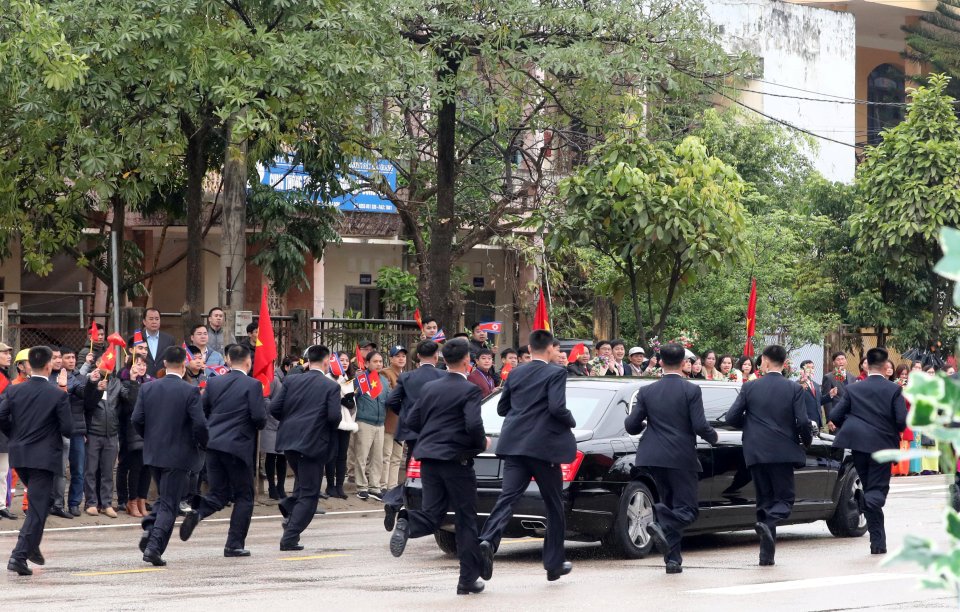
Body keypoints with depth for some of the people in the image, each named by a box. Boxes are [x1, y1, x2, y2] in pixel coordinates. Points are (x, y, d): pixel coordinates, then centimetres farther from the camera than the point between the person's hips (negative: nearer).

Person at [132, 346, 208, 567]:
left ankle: (149, 528, 4)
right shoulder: (190, 391, -12)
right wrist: (203, 444, 2)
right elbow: (200, 424, -16)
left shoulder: (147, 388, 0)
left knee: (164, 496, 24)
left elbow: (137, 419, -1)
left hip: (153, 452, 5)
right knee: (169, 503, 1)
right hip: (179, 454, -5)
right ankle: (154, 547, -6)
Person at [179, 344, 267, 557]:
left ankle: (197, 511, -18)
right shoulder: (252, 385, -7)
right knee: (244, 496, 8)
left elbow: (201, 411, 10)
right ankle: (234, 545, 4)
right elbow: (259, 417, -14)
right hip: (238, 446, -5)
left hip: (212, 445, 5)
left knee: (220, 493, 13)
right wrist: (258, 425, 8)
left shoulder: (214, 382, 8)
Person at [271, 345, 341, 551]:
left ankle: (290, 506, 6)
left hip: (289, 441, 5)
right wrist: (330, 426, 7)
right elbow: (334, 416, -15)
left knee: (304, 481, 30)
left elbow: (274, 408, -1)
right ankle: (289, 538, -3)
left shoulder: (291, 381, 4)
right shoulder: (331, 386, -7)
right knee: (309, 494, 2)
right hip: (314, 443, -5)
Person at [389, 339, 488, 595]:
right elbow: (473, 425, -21)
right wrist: (481, 444, -1)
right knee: (466, 520, 6)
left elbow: (412, 421, 13)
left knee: (432, 515, 8)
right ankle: (468, 579, 7)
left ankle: (407, 523, -26)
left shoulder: (430, 388, 10)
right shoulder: (470, 390, -9)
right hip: (457, 459, -5)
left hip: (429, 458, 5)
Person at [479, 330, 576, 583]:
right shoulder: (555, 373, -6)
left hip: (515, 445, 4)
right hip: (544, 447, -4)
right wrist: (572, 422, 2)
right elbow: (557, 408, -17)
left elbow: (502, 408, 18)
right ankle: (554, 564, 15)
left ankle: (488, 542, -30)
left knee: (507, 497, -4)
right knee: (554, 505, 9)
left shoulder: (516, 374, 11)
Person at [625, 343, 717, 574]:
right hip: (682, 458, -4)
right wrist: (713, 437, 9)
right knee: (687, 509, 2)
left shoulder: (647, 392, 4)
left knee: (670, 505, 15)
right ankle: (662, 527, -28)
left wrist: (644, 425, 24)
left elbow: (631, 425, 1)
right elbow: (700, 426, -12)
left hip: (655, 458, 4)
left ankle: (673, 559, 10)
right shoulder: (691, 391, -7)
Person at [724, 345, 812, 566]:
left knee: (764, 499, 11)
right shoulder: (794, 389, -4)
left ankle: (767, 554, 8)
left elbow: (731, 417, -2)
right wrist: (807, 440, 12)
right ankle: (767, 524, -25)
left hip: (756, 452, 2)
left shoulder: (750, 388, 0)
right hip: (782, 451, -2)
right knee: (785, 497, 7)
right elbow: (803, 422, -8)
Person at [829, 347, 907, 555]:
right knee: (878, 489, 4)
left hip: (859, 444, 2)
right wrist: (895, 430, 12)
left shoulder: (853, 390, 3)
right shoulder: (894, 390, -3)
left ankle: (878, 541, 9)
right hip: (883, 445, -2)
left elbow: (834, 416, 0)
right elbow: (902, 421, -10)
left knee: (868, 488, 13)